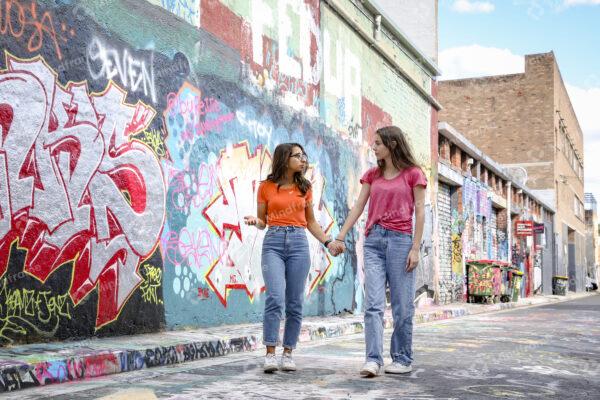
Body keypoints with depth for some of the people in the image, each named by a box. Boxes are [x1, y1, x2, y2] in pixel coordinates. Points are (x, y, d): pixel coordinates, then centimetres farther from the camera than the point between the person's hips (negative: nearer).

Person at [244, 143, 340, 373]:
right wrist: (254, 221, -13)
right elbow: (262, 221, 10)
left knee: (294, 303, 1)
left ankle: (288, 354, 10)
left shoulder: (304, 188, 12)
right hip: (273, 243, -2)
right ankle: (270, 354, -10)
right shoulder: (266, 187, 5)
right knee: (275, 298, -17)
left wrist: (328, 242, 6)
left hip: (299, 243, 3)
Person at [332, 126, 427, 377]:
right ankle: (373, 360, -10)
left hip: (400, 239, -3)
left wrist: (415, 248, -8)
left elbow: (419, 212, 0)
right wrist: (340, 237, 5)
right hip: (373, 240, 3)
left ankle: (402, 359, 13)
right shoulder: (372, 175, 15)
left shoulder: (413, 174, 3)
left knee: (402, 304, 2)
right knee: (373, 303, -7)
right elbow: (358, 207, 13)